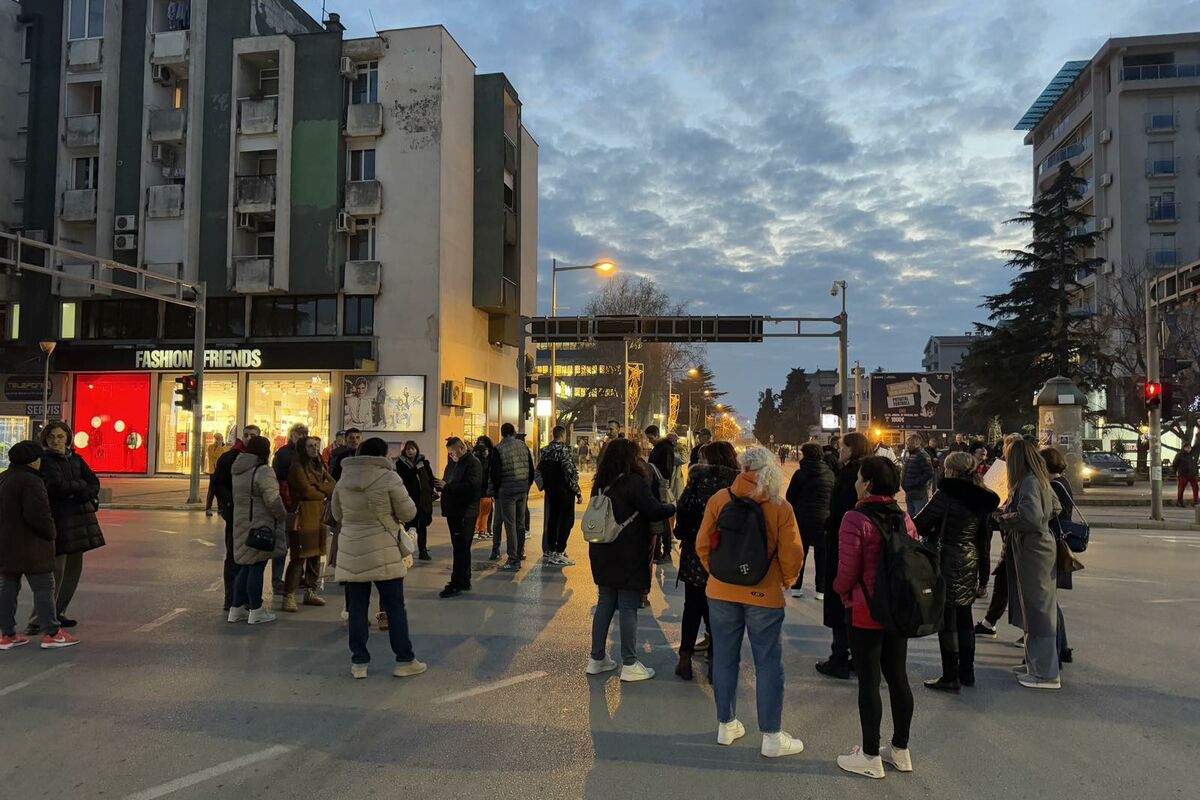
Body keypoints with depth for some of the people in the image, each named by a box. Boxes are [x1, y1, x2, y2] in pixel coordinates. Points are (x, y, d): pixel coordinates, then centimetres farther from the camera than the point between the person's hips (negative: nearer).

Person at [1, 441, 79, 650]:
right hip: (29, 547, -9)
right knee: (43, 587, -2)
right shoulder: (31, 481, -18)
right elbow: (37, 514, -23)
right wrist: (51, 534, -8)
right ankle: (51, 633, 1)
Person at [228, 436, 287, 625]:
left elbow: (237, 497, 16)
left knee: (246, 567, 16)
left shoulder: (238, 471, 11)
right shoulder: (263, 472, -17)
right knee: (257, 568, -1)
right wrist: (283, 516, -5)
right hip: (259, 526, -8)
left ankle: (237, 608, 21)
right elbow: (273, 500, -20)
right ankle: (256, 611, 7)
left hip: (241, 523, 9)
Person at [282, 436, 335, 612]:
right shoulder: (297, 467, -7)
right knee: (299, 556, -9)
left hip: (319, 515, 8)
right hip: (303, 516, -8)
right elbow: (307, 490, -16)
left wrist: (319, 488, -12)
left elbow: (333, 485, 6)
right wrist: (324, 493, 1)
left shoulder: (319, 466, 17)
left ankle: (310, 592, 21)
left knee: (315, 554, 11)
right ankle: (288, 596, -5)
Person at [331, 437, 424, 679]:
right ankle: (404, 660, 12)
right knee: (395, 607, 6)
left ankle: (359, 662, 15)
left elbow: (337, 514, 16)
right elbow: (408, 513, -6)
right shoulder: (389, 479, -11)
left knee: (357, 607, 11)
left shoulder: (344, 480, 4)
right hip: (383, 552, -4)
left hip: (351, 552, 4)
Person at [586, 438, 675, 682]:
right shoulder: (635, 482, -16)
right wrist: (675, 507, -2)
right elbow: (654, 511, -19)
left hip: (603, 555, 7)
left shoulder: (600, 484, 7)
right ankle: (629, 664, 7)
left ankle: (597, 658, 21)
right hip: (629, 557, -7)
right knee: (629, 608, 1)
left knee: (605, 604, 15)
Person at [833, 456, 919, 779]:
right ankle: (900, 749, 29)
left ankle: (870, 756, 13)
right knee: (898, 676, 16)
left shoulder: (856, 520, -19)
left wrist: (841, 590, 4)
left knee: (868, 681, 3)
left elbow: (848, 571, -16)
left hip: (865, 612, -6)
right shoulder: (904, 518, 1)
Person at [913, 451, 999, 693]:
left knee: (946, 619, 0)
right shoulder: (984, 500, 6)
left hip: (946, 563, -7)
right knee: (964, 617, 17)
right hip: (970, 564, 7)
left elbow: (921, 524, -14)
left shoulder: (947, 494, -15)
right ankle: (967, 672, 25)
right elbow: (984, 532, 12)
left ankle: (950, 677, 6)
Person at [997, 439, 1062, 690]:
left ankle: (1046, 674, 9)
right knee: (1036, 609, 17)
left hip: (1033, 550, -10)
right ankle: (1037, 665, 28)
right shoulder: (1039, 480, 10)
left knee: (1038, 610, -1)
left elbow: (1031, 516, -32)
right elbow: (1055, 509, 20)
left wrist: (1005, 518, -16)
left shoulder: (1029, 482, -20)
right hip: (1039, 544, 10)